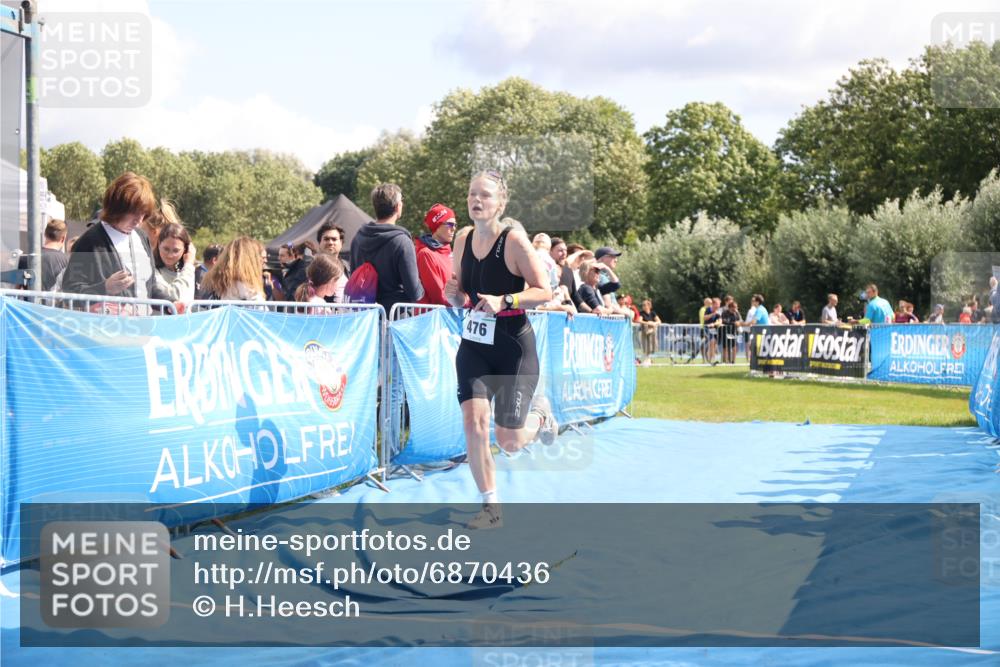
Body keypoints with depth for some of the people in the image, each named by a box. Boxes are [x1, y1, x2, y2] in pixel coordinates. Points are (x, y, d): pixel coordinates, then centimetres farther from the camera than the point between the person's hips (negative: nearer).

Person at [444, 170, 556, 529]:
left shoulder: (514, 240, -14)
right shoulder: (463, 240, 2)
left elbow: (544, 291, -15)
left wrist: (504, 301, -29)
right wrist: (454, 295, -10)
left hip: (514, 348, -4)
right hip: (473, 345, 4)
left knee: (509, 443, 0)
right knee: (473, 422, -12)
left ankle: (539, 416, 37)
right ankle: (491, 508, 3)